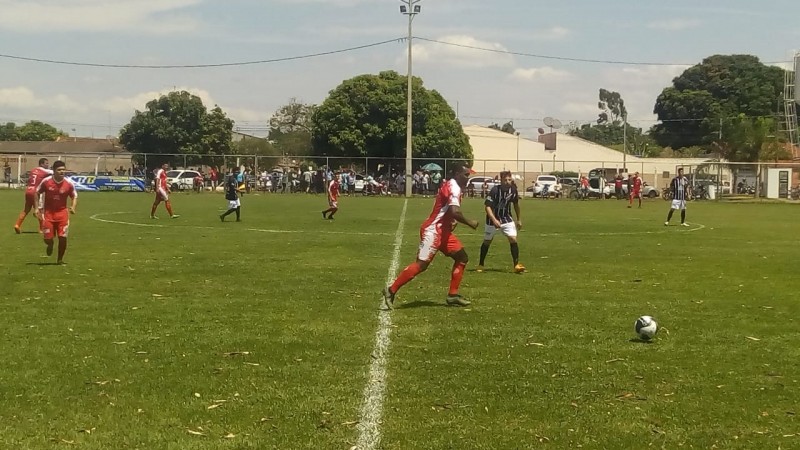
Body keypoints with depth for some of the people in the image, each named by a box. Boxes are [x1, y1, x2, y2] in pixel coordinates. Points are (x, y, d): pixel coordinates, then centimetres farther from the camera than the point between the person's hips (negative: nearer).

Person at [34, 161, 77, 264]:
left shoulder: (69, 183, -8)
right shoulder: (46, 181, -9)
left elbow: (75, 196, 6)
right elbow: (37, 193, 5)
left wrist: (73, 207, -13)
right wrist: (37, 208, -1)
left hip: (62, 212, 0)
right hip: (48, 212, 0)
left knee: (63, 237, -6)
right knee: (47, 239, 0)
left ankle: (60, 259, 14)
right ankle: (50, 245, 39)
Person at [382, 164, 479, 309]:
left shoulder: (451, 186, 16)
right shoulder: (454, 187, -15)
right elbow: (454, 211, -28)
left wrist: (451, 223, 11)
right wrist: (470, 223, -15)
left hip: (442, 231, 11)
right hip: (433, 231, -11)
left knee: (462, 257, 11)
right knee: (421, 264, -12)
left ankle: (452, 295, 12)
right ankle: (391, 290, -7)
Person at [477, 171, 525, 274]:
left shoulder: (513, 190, -9)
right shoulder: (495, 190, -23)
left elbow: (516, 204, 9)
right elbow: (487, 206, -25)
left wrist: (519, 219, 15)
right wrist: (494, 220, -35)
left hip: (506, 219, 3)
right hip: (493, 219, -3)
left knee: (513, 239, -12)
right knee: (487, 241, 8)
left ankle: (516, 265, -9)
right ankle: (480, 265, 24)